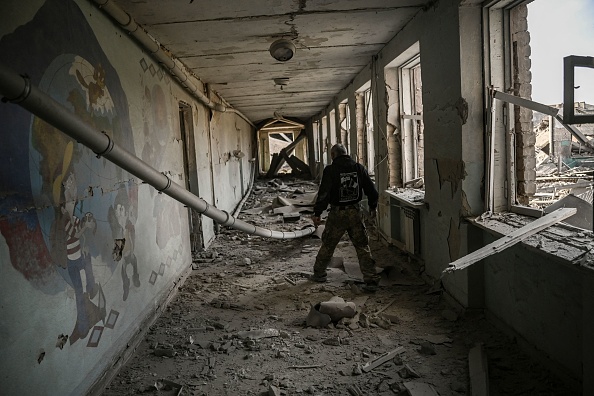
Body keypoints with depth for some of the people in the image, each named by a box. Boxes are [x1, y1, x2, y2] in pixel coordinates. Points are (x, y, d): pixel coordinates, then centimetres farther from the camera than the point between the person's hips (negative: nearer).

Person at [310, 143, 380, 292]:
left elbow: (324, 193, -15)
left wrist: (317, 213, -8)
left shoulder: (330, 170, -10)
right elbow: (371, 190, 6)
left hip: (337, 213, -2)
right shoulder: (359, 168, 1)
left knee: (328, 245, 14)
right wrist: (373, 207, 21)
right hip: (355, 212, 3)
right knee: (362, 246, 7)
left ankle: (319, 273, 30)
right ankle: (371, 280, 2)